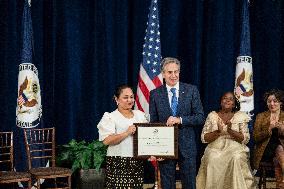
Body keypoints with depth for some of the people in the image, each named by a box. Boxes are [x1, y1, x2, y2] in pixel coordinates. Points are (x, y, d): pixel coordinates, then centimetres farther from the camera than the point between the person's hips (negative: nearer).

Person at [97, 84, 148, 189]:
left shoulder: (140, 115, 15)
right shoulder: (110, 117, 0)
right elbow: (106, 140, -13)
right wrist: (127, 133, -21)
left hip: (137, 163, 4)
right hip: (118, 164, -4)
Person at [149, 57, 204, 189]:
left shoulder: (191, 90, 0)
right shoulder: (155, 94, 2)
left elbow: (200, 117, -3)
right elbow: (153, 122, 4)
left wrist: (180, 119, -19)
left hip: (186, 145, 0)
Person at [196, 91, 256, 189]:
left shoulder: (240, 116, 9)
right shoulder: (212, 116, 10)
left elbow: (245, 139, 0)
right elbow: (204, 138, 4)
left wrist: (230, 131, -15)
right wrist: (218, 132, -13)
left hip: (235, 149, 0)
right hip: (215, 148, 0)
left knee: (236, 158, -32)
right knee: (213, 159, -31)